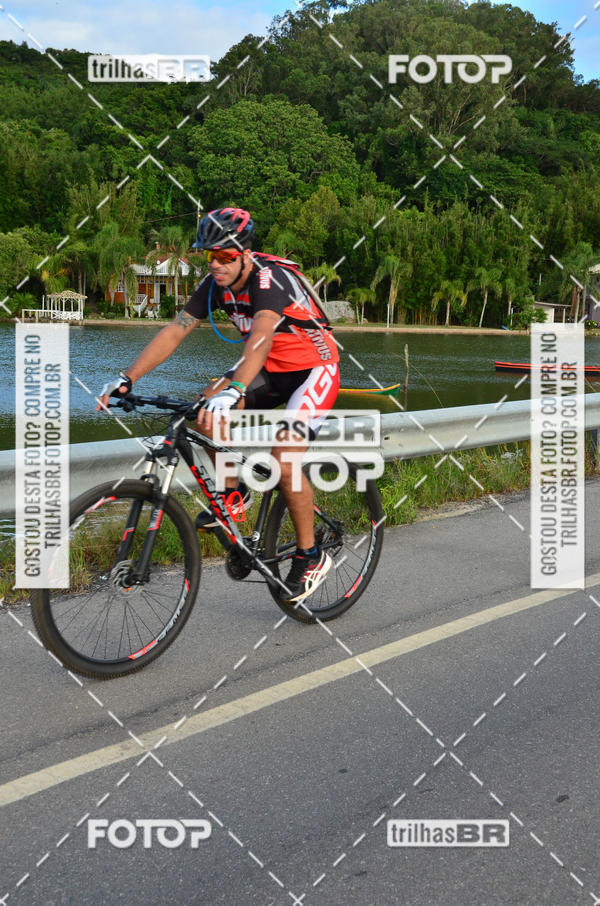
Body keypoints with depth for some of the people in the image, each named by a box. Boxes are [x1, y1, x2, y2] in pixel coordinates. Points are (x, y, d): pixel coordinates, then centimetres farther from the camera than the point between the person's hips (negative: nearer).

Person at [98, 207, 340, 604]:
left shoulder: (269, 278, -29)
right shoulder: (216, 284, -8)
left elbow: (261, 337, -47)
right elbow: (174, 332, -11)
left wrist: (233, 391, -63)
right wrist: (126, 379, -23)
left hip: (314, 369, -7)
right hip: (272, 369, 7)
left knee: (284, 460, -23)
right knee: (208, 406, -18)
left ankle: (311, 557, -4)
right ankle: (234, 490, 5)